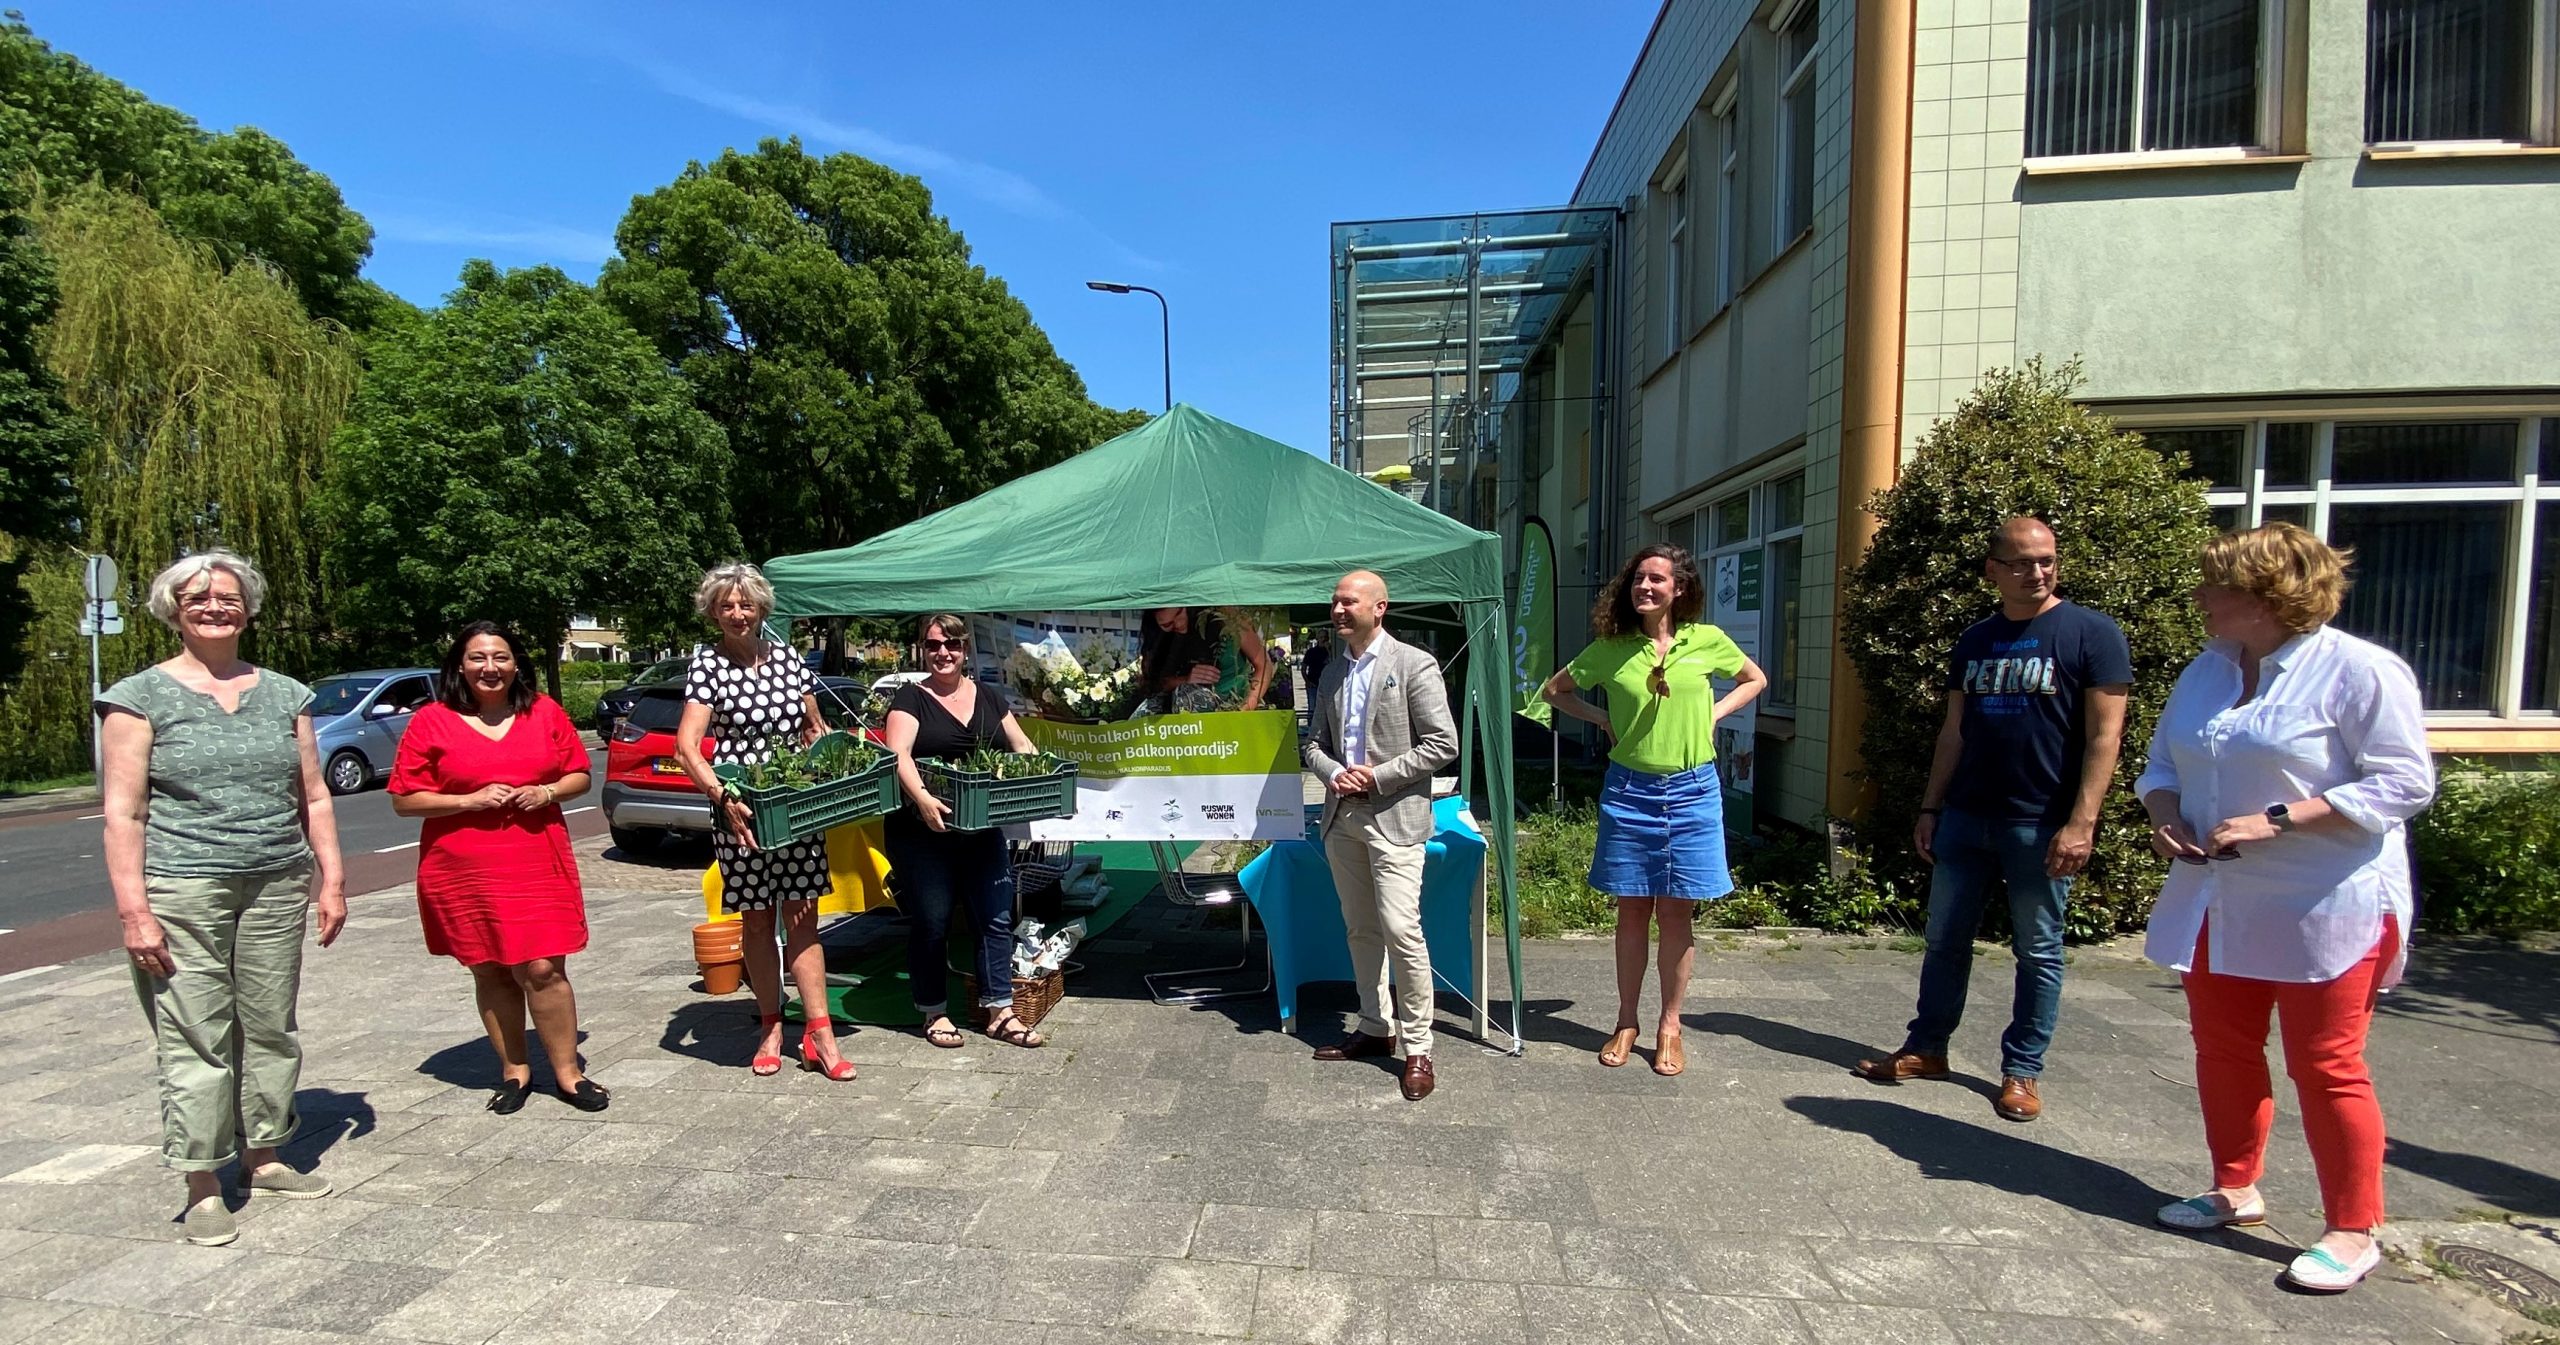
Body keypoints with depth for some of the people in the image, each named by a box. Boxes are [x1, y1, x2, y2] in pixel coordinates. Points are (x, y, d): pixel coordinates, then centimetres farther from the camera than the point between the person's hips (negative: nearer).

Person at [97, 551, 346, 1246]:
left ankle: (263, 1157, 23)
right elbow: (123, 813, -5)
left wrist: (331, 879, 8)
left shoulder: (283, 694, 10)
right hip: (184, 893, -3)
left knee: (271, 1029, 9)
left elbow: (313, 797, 12)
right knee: (196, 1038, -1)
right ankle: (203, 1187, 9)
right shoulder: (141, 697, 0)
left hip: (278, 888, 4)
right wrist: (133, 909, -11)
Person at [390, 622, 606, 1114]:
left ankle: (567, 1072, 9)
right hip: (463, 871, 0)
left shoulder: (545, 712, 5)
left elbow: (580, 774, 11)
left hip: (537, 864, 0)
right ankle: (514, 1071, 24)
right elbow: (403, 799, 0)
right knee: (490, 972, 9)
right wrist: (469, 801, -14)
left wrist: (547, 792, -9)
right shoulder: (432, 721, 0)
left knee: (543, 969, -4)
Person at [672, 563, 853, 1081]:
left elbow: (814, 727, 16)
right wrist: (721, 796, -28)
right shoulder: (707, 663, -4)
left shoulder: (787, 656, 6)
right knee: (757, 920, 9)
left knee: (801, 918, 2)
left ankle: (819, 1034, 4)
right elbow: (686, 746, -14)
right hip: (740, 810, -2)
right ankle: (771, 1028, 24)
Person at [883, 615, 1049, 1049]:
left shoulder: (989, 698, 12)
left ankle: (999, 1011, 14)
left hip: (981, 828, 4)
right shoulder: (911, 699, -2)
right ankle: (934, 1013, 20)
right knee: (931, 921, 5)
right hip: (923, 830, -4)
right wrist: (922, 798, -33)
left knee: (996, 916, 4)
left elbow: (1021, 745, 14)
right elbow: (899, 754, -17)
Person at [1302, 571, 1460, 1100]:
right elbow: (1314, 742, 17)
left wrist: (1379, 776, -14)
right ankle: (1375, 1027, 28)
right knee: (1361, 930, 14)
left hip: (1394, 817, -6)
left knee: (1401, 930, -10)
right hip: (1341, 817, 7)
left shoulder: (1414, 664, -7)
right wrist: (1333, 773, -5)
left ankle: (1417, 1046, 2)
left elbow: (1443, 743, -10)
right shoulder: (1332, 672, 13)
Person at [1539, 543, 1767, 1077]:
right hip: (1629, 792, 0)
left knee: (1676, 912, 6)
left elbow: (1755, 680, 17)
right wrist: (1602, 718, -1)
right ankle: (1626, 1022, 22)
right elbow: (1554, 689, 11)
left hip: (1690, 793, 0)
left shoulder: (1708, 641, -1)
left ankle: (1670, 1026, 20)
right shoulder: (1610, 649, -1)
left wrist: (1712, 714, 2)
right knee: (1632, 910, 8)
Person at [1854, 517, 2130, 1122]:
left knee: (2038, 952, 7)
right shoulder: (1975, 640, 10)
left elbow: (2104, 735, -10)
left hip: (2041, 825, -5)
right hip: (1965, 819, 5)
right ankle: (1927, 1048, 25)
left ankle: (2023, 1070, 20)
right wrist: (1930, 808, 11)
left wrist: (2080, 823, -16)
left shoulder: (2092, 634, -5)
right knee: (1945, 939, 12)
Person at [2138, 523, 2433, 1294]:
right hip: (2220, 903, 7)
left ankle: (2354, 1230, 18)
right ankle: (2236, 1189, 31)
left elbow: (2404, 782, -16)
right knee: (2223, 1049, 14)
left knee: (2326, 1066, 1)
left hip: (2324, 909, -7)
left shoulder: (2359, 671, -12)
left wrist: (2275, 820, -24)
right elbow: (2161, 763, 15)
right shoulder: (2207, 672, 9)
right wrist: (2167, 816, -6)